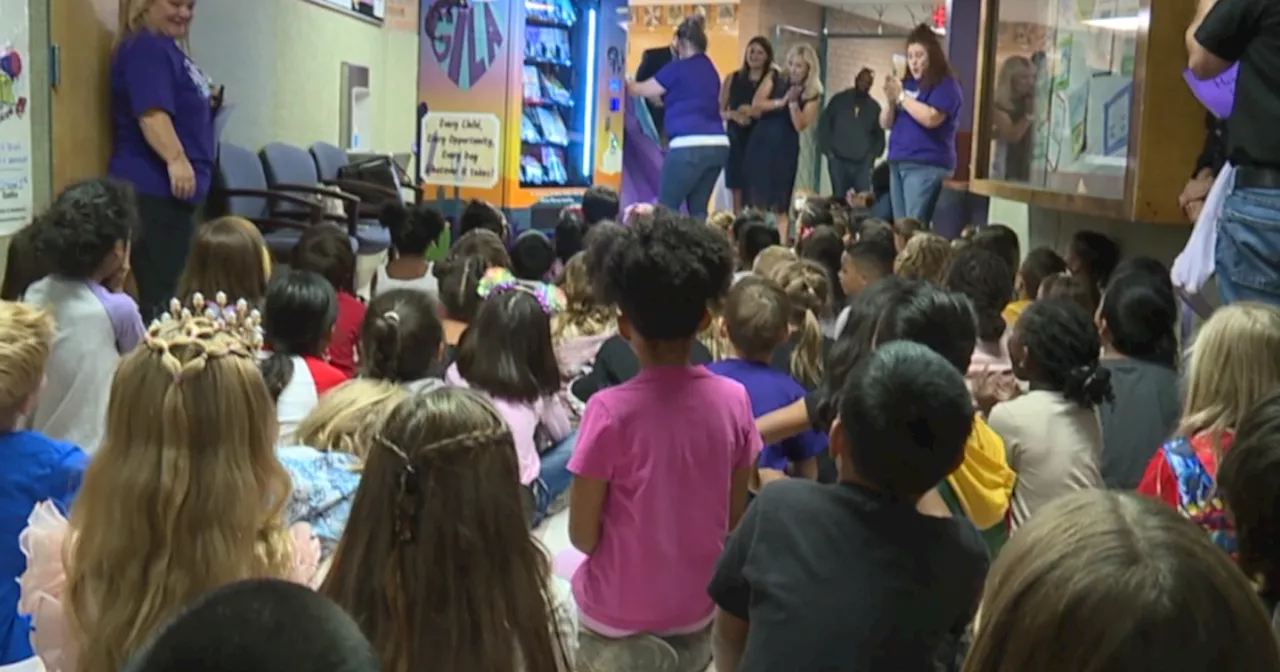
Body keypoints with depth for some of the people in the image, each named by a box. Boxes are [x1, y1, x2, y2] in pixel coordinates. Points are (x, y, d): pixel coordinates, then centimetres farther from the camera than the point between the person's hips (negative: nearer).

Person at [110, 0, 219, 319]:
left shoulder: (169, 48, 18)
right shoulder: (144, 48, -13)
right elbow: (151, 112, -26)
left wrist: (207, 103, 13)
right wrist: (176, 159, -35)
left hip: (172, 189, 11)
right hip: (153, 188, -11)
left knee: (173, 291, 15)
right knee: (158, 295, -11)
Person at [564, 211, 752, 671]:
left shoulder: (610, 410, -21)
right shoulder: (734, 400, -10)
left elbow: (583, 535, -13)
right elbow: (735, 517, 0)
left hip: (618, 618, -4)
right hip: (696, 610, 4)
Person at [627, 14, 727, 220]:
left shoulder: (679, 68, -3)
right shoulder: (709, 69, 18)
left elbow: (643, 90, 8)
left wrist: (624, 83, 26)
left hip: (690, 146, -7)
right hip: (718, 145, 8)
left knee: (667, 207, 2)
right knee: (698, 209, 12)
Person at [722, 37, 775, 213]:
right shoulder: (733, 79, 9)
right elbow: (719, 111, 9)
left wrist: (754, 112, -18)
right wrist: (733, 114, -10)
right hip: (736, 140, 2)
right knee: (737, 193, 2)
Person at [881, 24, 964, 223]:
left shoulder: (945, 85, -2)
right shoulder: (906, 84, 17)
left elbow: (930, 118, -19)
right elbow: (886, 124, 18)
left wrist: (901, 96, -10)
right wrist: (891, 101, -2)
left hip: (926, 165, -7)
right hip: (897, 162, 7)